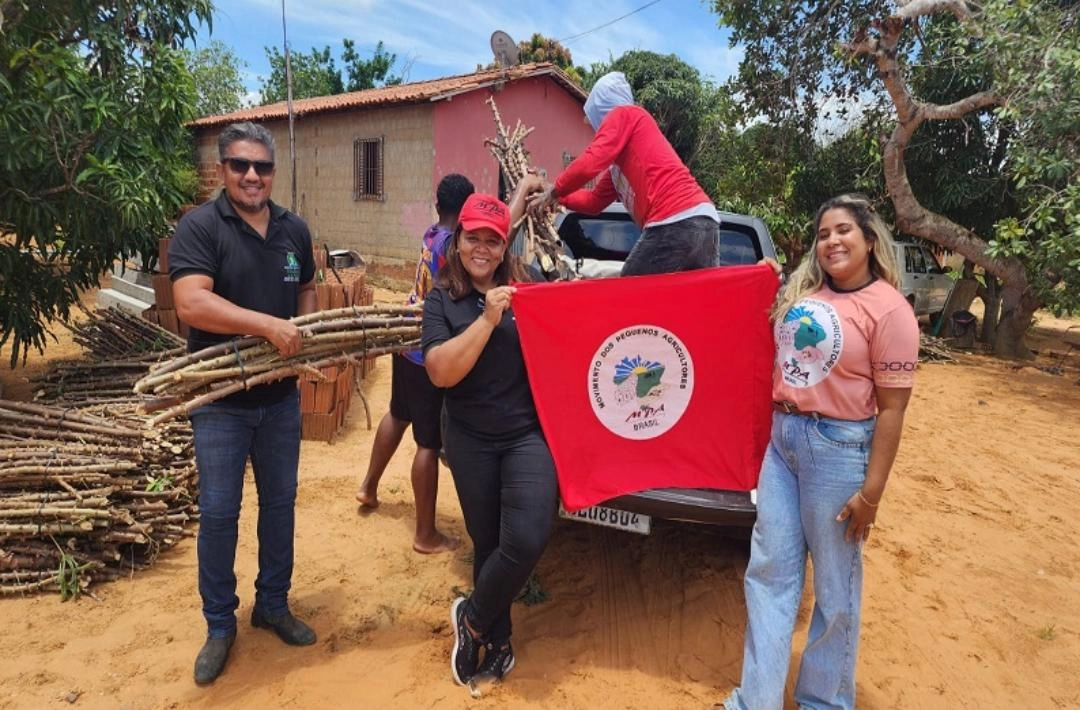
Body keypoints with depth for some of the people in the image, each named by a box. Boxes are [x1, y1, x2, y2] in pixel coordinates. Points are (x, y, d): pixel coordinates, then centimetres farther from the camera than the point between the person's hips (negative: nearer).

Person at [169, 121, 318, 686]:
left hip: (280, 395, 5)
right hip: (219, 399, -4)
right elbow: (190, 303, -25)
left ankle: (273, 605, 33)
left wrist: (303, 338, -1)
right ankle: (219, 624, 26)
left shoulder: (294, 230, 4)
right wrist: (269, 325, -31)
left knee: (280, 502, 14)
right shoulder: (199, 227, -12)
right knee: (218, 513, 6)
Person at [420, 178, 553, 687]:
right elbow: (440, 372, -14)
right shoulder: (442, 300, -1)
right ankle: (497, 640, 36)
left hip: (529, 433, 0)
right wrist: (488, 318, -21)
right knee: (486, 543, 13)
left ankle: (472, 619, 12)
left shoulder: (524, 287, 3)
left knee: (527, 539, -16)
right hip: (470, 440, 0)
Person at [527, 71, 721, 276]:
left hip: (677, 225, -9)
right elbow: (594, 201, 34)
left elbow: (591, 162, -7)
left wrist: (553, 192, 8)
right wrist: (554, 195, 35)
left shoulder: (624, 114, 7)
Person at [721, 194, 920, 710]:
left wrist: (871, 492, -13)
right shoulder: (801, 291, 7)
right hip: (782, 437, 7)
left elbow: (891, 409, -13)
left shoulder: (889, 310, -11)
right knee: (769, 572, 11)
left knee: (834, 585, 11)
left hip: (838, 447, -6)